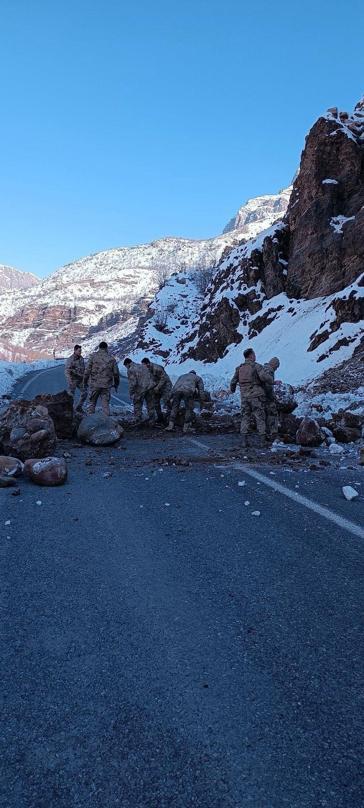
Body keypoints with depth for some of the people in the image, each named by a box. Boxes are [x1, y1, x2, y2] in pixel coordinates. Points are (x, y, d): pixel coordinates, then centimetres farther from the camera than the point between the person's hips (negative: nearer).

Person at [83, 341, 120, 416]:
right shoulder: (111, 358, 3)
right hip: (106, 385, 1)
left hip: (95, 383, 0)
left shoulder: (94, 356, -2)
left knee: (92, 401, 13)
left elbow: (88, 369, -3)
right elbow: (116, 372, 5)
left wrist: (85, 381, 8)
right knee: (105, 403, 6)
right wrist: (116, 383, 17)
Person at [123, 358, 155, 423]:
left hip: (140, 390, -7)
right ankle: (152, 422, 22)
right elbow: (150, 376, 17)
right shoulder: (143, 366, 16)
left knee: (137, 406, 9)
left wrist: (131, 394, -7)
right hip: (150, 388, 7)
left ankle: (138, 422, 11)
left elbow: (132, 383, -15)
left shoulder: (130, 370, -7)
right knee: (150, 406, 16)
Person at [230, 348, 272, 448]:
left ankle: (244, 441, 5)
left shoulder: (239, 368, 8)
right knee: (260, 418, 3)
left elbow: (233, 381, 16)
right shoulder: (257, 366, -8)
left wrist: (232, 390, 36)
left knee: (245, 418, 10)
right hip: (257, 396, -4)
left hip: (244, 397, 4)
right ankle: (261, 441, 2)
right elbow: (264, 377, -23)